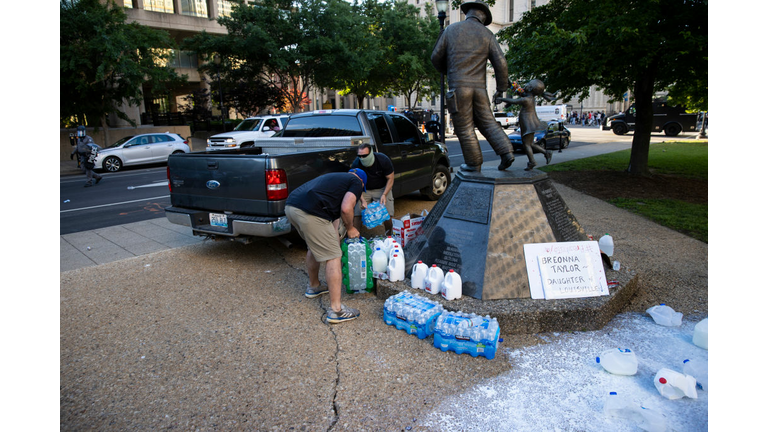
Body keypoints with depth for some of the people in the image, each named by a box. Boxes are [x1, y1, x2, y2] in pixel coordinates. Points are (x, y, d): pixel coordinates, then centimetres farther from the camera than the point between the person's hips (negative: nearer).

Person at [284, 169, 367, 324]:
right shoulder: (356, 182, 12)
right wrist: (350, 228, 13)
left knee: (314, 247, 30)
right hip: (310, 212, -9)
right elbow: (346, 209, -6)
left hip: (290, 206, 9)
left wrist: (334, 238, 36)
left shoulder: (336, 178, 35)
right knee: (333, 256, -1)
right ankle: (336, 310, 1)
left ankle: (313, 286, 48)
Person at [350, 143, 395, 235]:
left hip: (382, 188, 0)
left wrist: (384, 194, -26)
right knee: (358, 215, -13)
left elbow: (390, 179, -14)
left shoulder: (383, 160, -25)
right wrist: (362, 200, -29)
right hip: (364, 190, 1)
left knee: (388, 215, -8)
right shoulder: (356, 164, -23)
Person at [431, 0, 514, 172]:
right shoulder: (486, 34, 7)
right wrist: (501, 87, 12)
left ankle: (473, 162, 11)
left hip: (458, 86, -3)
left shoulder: (451, 29, 5)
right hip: (479, 86, 3)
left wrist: (447, 72, 28)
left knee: (464, 127, 4)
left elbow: (436, 57, 8)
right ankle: (506, 152, 3)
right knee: (487, 122, 14)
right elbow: (500, 62, 1)